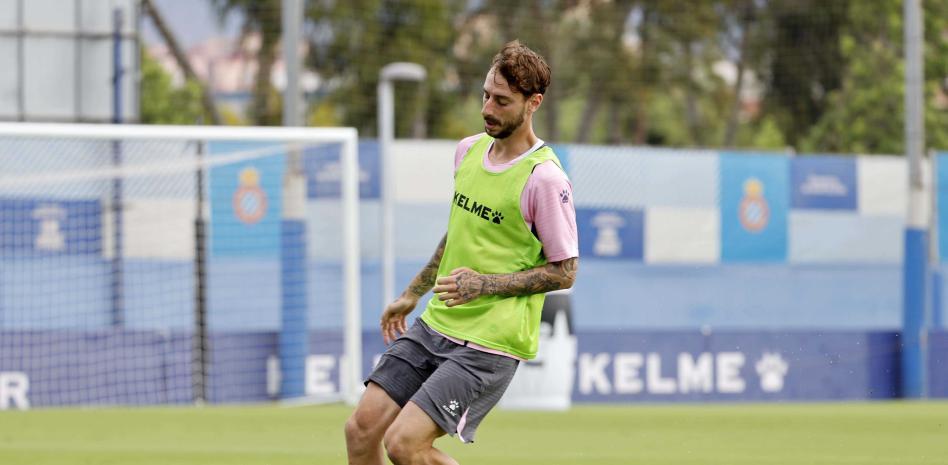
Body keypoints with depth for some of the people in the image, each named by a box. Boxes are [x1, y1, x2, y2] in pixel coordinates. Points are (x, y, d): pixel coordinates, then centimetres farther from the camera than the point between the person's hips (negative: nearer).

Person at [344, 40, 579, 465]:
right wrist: (412, 294, 27)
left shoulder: (544, 179, -15)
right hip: (435, 325, 8)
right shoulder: (469, 150, 9)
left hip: (489, 345, -8)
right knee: (361, 429, 0)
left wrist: (485, 285, -19)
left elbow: (564, 271, -11)